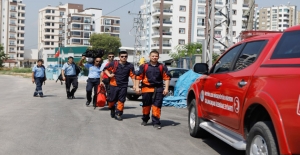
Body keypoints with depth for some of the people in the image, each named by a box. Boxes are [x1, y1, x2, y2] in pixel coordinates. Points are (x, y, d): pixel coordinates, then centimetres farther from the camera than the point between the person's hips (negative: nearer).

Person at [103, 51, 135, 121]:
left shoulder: (130, 66, -1)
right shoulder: (114, 63, -4)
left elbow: (133, 76, 2)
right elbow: (105, 68, 9)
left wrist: (135, 85, -3)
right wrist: (109, 75, -5)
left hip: (123, 86, 1)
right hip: (113, 85, -1)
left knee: (121, 100, 1)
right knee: (112, 99, 5)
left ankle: (118, 114, 11)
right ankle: (112, 110, 33)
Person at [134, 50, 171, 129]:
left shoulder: (162, 67, 6)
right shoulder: (144, 66, 4)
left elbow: (167, 77, 4)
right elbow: (138, 77, 4)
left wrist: (166, 88, -4)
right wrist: (137, 87, -3)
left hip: (158, 89, 0)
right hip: (146, 88, 0)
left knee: (157, 105, -5)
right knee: (146, 105, 11)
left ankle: (156, 122, 0)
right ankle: (145, 120, 32)